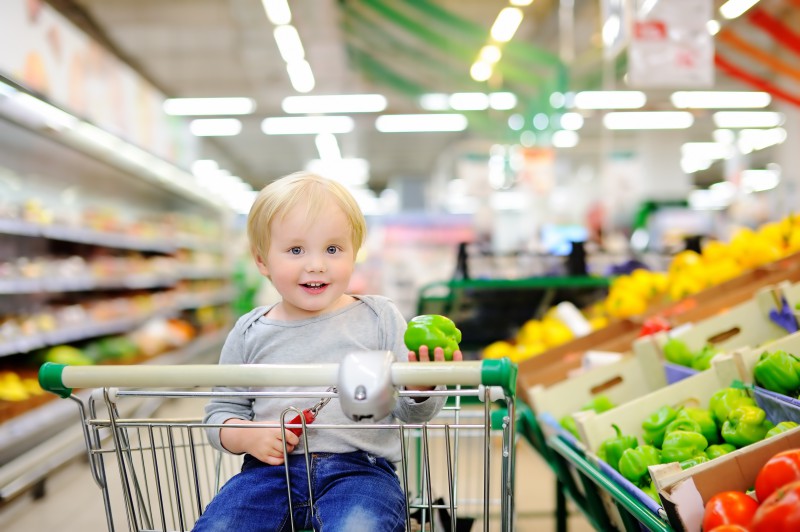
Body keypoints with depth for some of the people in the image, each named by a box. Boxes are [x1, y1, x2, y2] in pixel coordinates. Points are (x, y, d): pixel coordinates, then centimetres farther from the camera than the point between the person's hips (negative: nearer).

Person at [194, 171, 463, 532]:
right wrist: (248, 436, -7)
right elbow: (221, 411, 15)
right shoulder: (250, 333, 8)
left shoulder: (380, 317, 4)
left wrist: (423, 387, -20)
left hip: (360, 468, -2)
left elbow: (410, 411, 3)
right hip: (272, 469, 3)